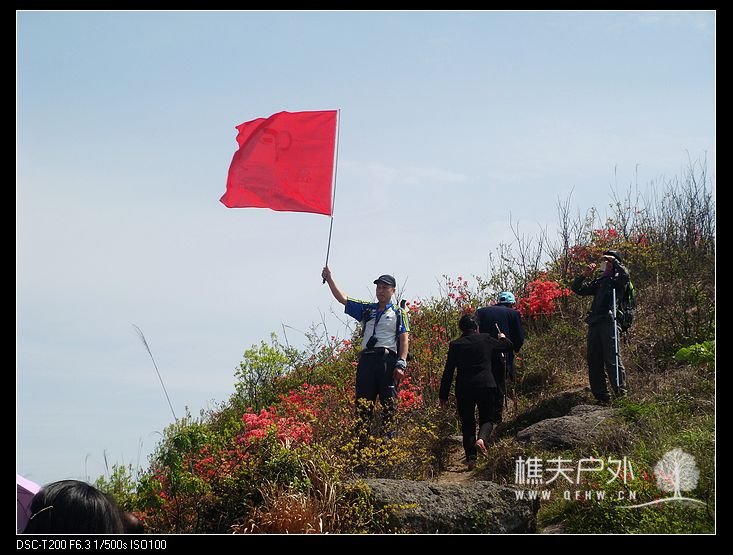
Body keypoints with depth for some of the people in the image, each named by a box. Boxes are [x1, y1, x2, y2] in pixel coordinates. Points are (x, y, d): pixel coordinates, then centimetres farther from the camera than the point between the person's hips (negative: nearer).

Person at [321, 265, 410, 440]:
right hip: (366, 359, 4)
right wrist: (329, 279, 7)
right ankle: (361, 441, 0)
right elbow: (343, 299, 16)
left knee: (389, 403, -5)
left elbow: (404, 340, 0)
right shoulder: (366, 309, 20)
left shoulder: (399, 313, 9)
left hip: (388, 359, -4)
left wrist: (401, 364, -11)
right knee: (363, 402, 0)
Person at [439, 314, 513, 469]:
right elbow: (509, 346, 21)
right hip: (486, 385, 0)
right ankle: (482, 439, -20)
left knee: (467, 423, 10)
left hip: (464, 388, 0)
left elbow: (448, 372, 3)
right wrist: (503, 338, 44)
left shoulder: (455, 345, 3)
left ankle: (471, 457, 0)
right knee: (487, 418, 13)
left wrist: (443, 396, 8)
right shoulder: (486, 339, 4)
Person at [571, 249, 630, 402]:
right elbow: (576, 288, 25)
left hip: (609, 322, -7)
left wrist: (614, 260, -7)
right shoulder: (598, 282, 23)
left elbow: (625, 275, -19)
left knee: (612, 360, -11)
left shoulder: (617, 279, 5)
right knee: (594, 362, 5)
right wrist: (585, 275, 11)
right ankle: (601, 396, 9)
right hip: (594, 324, 7)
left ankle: (621, 394, -11)